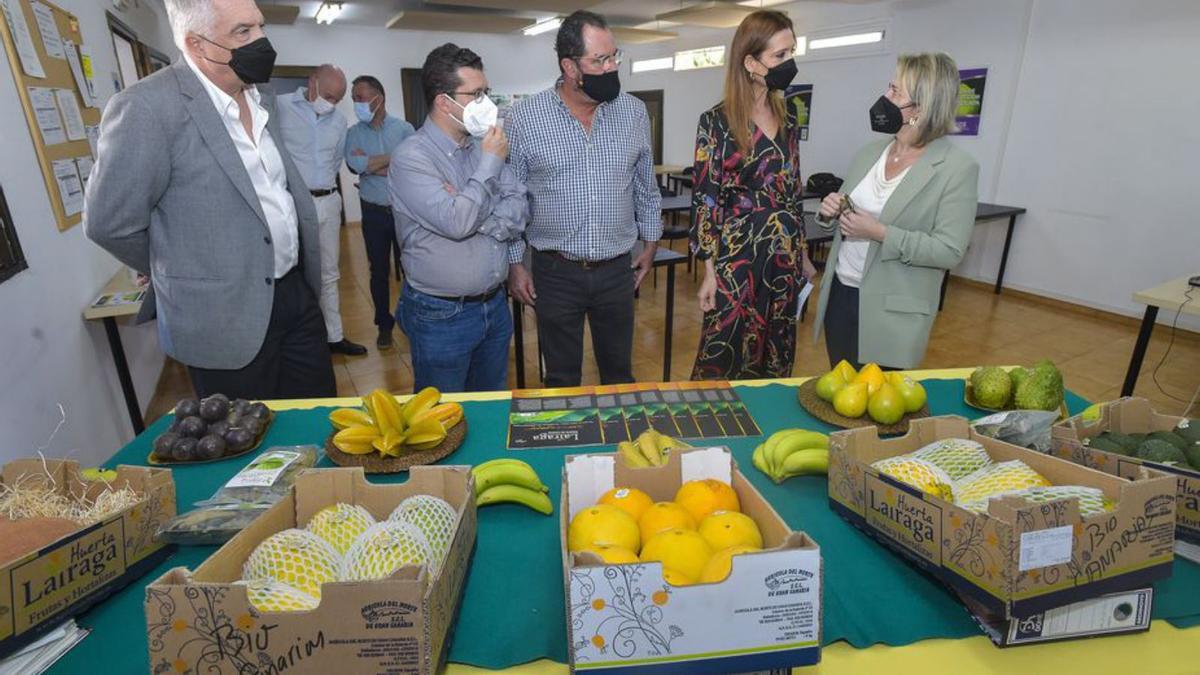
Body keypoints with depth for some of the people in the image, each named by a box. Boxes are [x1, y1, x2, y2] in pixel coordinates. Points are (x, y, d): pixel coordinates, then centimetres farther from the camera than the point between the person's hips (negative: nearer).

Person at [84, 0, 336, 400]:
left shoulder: (262, 98, 7)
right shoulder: (146, 108, -16)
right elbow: (111, 224, -10)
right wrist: (183, 272, 4)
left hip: (296, 293, 6)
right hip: (227, 319, -6)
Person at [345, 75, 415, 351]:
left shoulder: (404, 128, 0)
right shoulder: (354, 133, 4)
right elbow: (355, 165, -14)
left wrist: (371, 164, -11)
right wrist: (395, 157, -11)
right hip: (373, 212, 2)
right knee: (379, 270, 9)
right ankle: (384, 325, 23)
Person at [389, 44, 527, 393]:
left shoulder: (484, 145, 5)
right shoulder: (410, 157, -14)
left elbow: (520, 209, -1)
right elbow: (456, 222, -26)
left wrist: (476, 218, -19)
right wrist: (490, 163, -15)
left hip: (495, 304, 6)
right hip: (441, 315, -6)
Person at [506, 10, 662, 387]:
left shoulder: (634, 112, 0)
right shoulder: (524, 119, -8)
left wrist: (650, 242, 12)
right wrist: (514, 263, 0)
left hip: (618, 270, 2)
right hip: (555, 272, -2)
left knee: (620, 373, 17)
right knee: (561, 380, 13)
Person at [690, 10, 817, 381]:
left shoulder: (787, 118, 9)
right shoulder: (717, 121, -8)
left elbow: (793, 191, 14)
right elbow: (705, 199, -9)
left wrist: (803, 254, 15)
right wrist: (709, 270, -12)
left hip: (785, 257, 6)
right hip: (737, 258, -6)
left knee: (776, 354, 14)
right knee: (726, 355, 2)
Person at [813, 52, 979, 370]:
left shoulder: (958, 168, -11)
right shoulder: (871, 150, 6)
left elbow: (949, 250, -16)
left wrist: (881, 233, -22)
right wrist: (831, 212, -7)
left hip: (892, 311, -5)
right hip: (840, 292, 5)